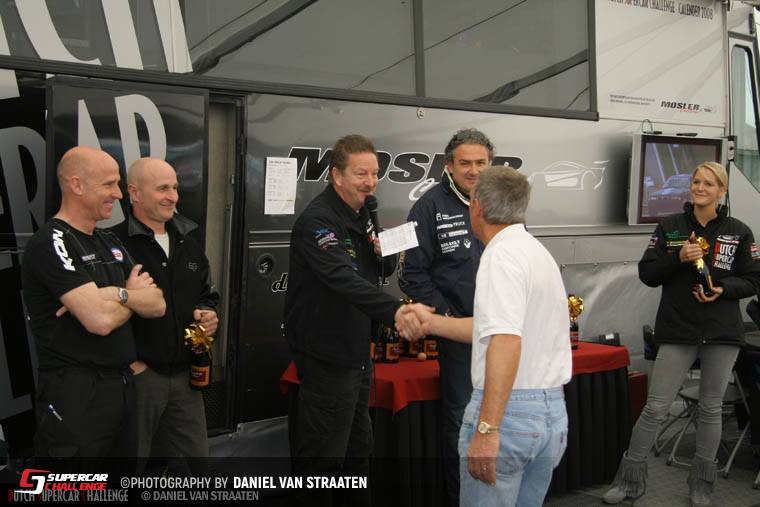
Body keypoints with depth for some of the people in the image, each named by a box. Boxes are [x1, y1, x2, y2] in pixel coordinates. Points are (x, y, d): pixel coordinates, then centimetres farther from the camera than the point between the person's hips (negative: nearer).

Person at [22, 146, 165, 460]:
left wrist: (116, 295, -15)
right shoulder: (51, 244, -15)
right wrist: (133, 297, -3)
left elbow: (158, 305, 5)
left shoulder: (110, 243, 13)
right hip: (74, 395, -8)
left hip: (121, 384, 8)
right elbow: (101, 320, -25)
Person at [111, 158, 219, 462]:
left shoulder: (187, 243, 13)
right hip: (136, 375, -6)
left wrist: (208, 314, 4)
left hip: (185, 376, 7)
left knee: (195, 452, 14)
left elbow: (207, 294, 25)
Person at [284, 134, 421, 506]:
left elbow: (381, 271, 16)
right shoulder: (317, 221, -21)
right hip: (326, 355, -9)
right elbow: (343, 279, -36)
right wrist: (394, 310, -48)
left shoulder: (362, 215, 9)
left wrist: (386, 252, -8)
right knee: (323, 454, 1)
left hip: (357, 351, 10)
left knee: (358, 448, 24)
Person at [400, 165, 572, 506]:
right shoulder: (537, 251, 15)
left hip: (508, 409, -9)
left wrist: (487, 429, -30)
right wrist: (433, 323, 26)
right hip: (553, 411, 9)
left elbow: (507, 340, -27)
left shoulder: (501, 254, -15)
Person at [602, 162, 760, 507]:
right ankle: (630, 479, 12)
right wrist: (679, 257, -15)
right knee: (655, 408, -2)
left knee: (711, 409, 11)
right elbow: (647, 274, 1)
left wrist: (723, 289, -13)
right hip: (678, 331, -1)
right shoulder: (670, 227, 3)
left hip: (722, 334, 1)